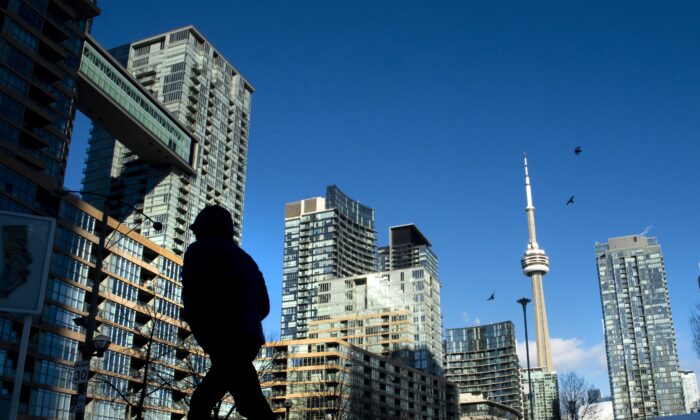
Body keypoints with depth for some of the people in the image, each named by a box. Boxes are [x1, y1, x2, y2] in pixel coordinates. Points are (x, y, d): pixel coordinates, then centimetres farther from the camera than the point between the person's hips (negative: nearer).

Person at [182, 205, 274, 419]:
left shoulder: (200, 250, 7)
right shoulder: (246, 259, 26)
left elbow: (194, 293, -8)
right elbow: (263, 306, 23)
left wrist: (202, 334, 6)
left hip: (225, 340, -7)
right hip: (249, 339, 8)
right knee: (201, 400, 16)